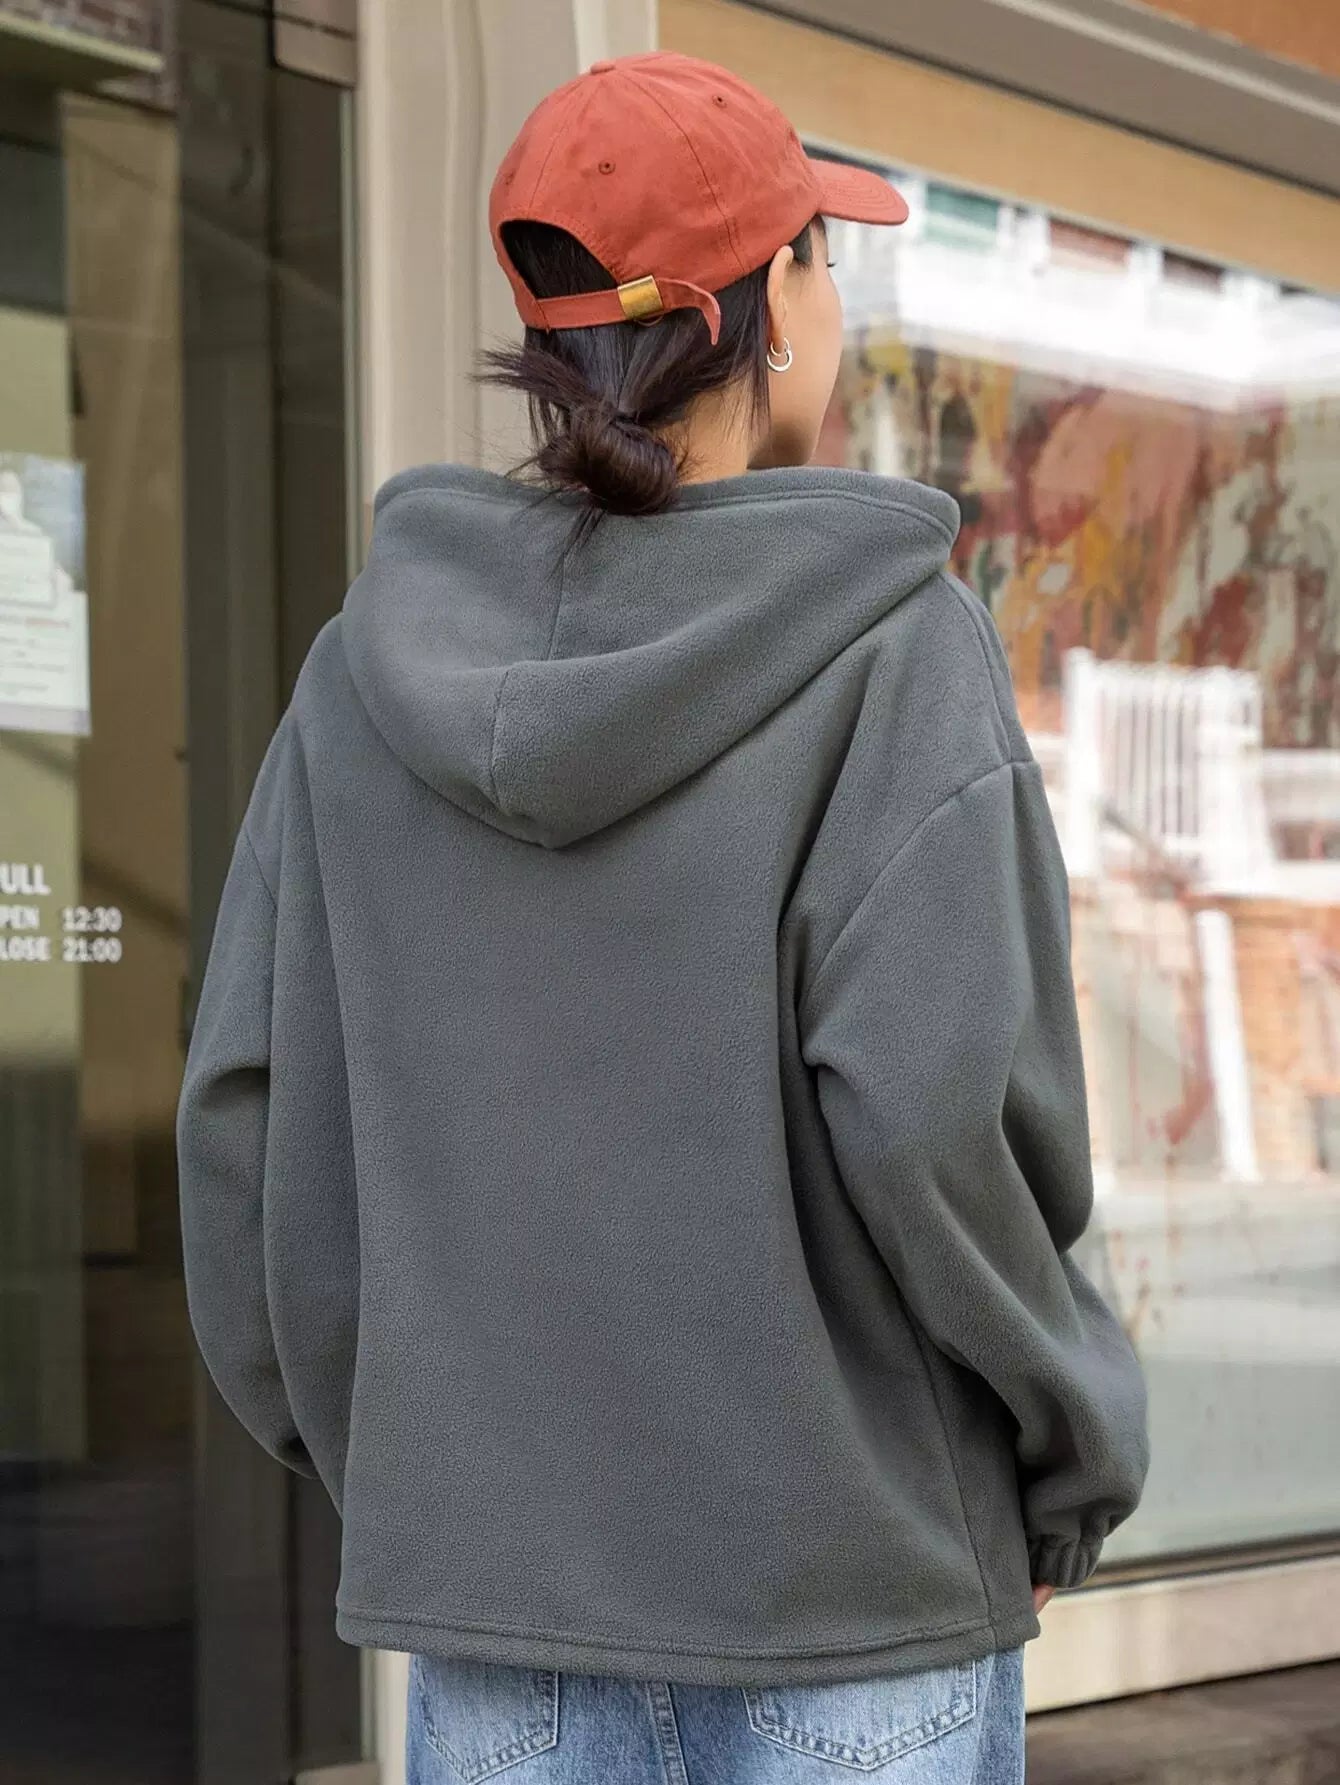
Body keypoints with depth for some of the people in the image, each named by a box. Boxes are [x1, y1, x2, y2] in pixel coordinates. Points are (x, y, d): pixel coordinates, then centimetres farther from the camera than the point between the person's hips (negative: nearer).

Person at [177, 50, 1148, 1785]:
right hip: (846, 1572, -4)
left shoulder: (382, 659, 2)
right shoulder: (891, 642, -11)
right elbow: (923, 1108, -19)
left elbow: (252, 1113, 1)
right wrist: (1075, 1453, -4)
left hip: (492, 1562, 4)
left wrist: (365, 1443, 14)